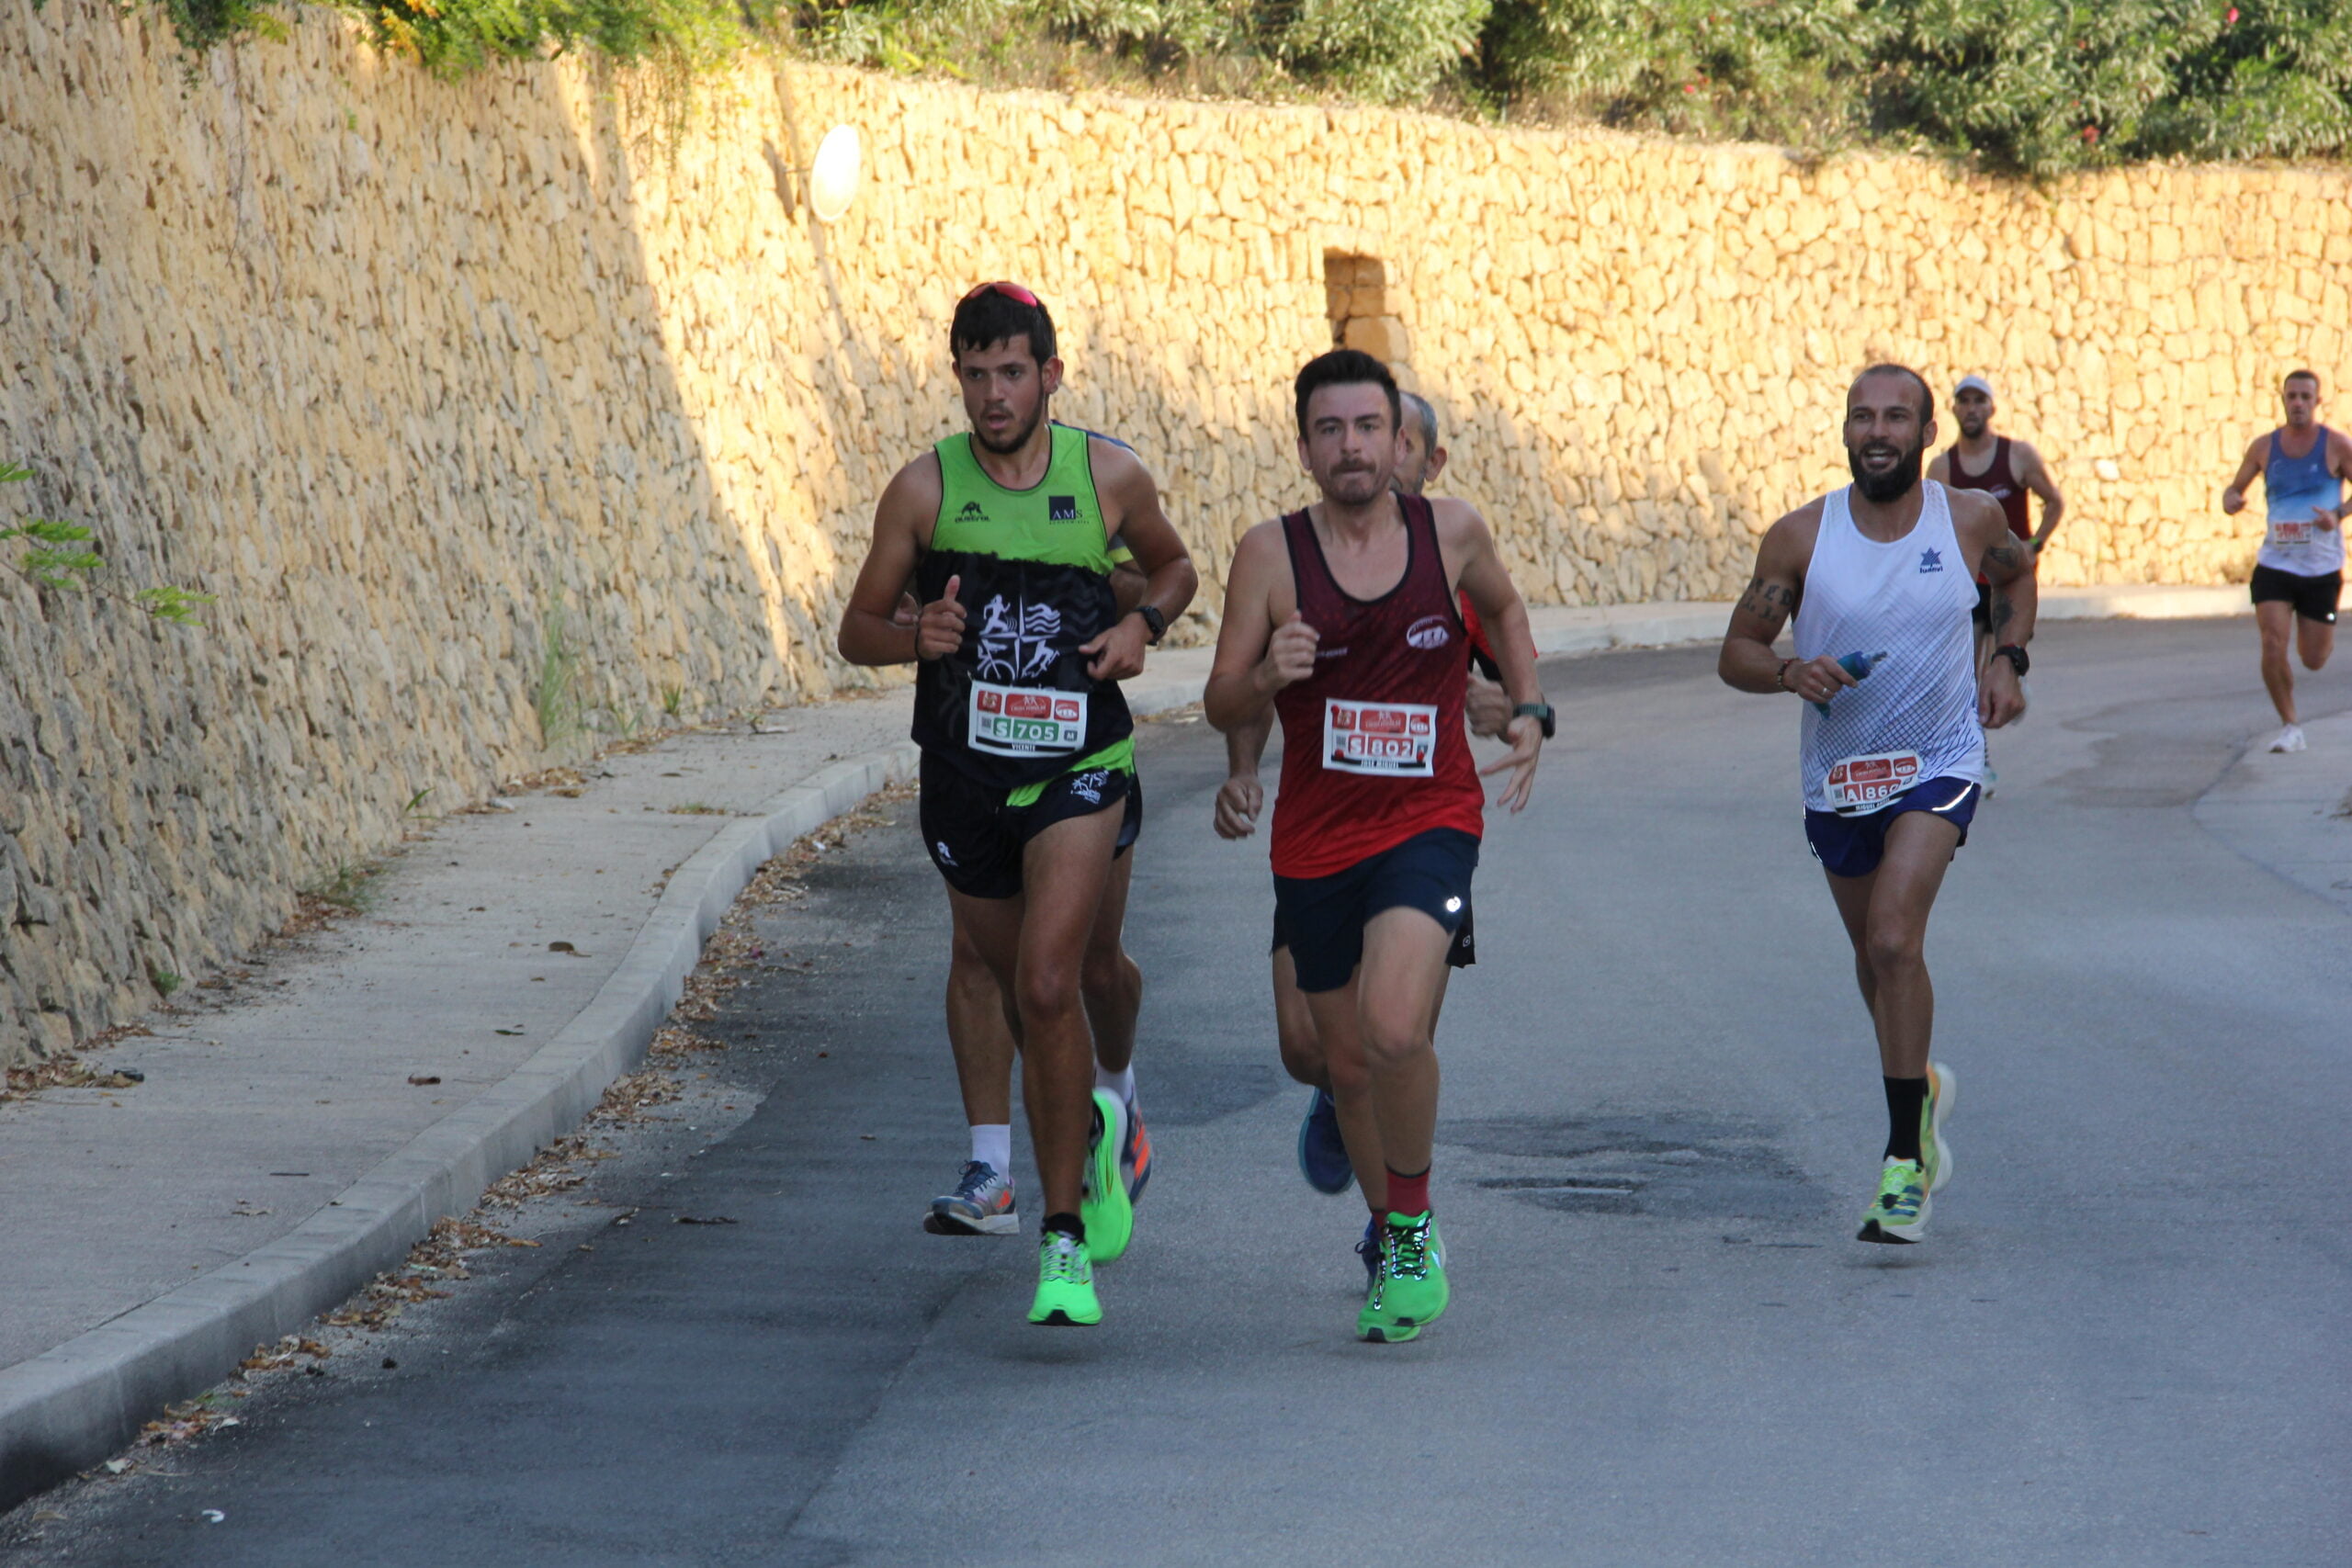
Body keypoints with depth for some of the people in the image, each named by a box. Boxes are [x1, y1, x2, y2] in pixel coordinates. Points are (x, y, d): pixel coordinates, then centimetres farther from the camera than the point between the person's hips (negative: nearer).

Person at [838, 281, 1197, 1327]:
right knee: (1031, 999, 15)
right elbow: (857, 631, 4)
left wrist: (1142, 624, -4)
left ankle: (1064, 1241, -14)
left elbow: (1173, 566, 18)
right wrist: (916, 637, -18)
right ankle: (1092, 1129, 49)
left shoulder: (1109, 477, -2)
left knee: (1046, 987, -20)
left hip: (1078, 772, -2)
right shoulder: (924, 488, -3)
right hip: (964, 775, 2)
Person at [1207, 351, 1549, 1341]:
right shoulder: (1271, 554, -6)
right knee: (1347, 1064, 13)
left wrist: (1529, 711, 7)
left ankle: (1415, 1224, -1)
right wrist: (1268, 676, -26)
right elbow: (1221, 708, -5)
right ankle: (1392, 1247, 37)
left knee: (1395, 1031, -25)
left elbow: (1502, 608, 21)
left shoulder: (1450, 531, -2)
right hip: (1315, 842, 2)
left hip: (1430, 822, -2)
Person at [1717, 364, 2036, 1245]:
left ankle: (1906, 1158, -16)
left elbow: (2016, 576, 16)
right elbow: (1737, 652, -3)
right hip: (1837, 775, 3)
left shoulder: (1971, 519, -7)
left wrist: (2007, 659, 0)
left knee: (1895, 941, -22)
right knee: (1874, 958, 17)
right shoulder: (1801, 537, -9)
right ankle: (1921, 1085, 48)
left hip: (1939, 765, -3)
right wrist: (1792, 673, -24)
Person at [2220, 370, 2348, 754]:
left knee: (2314, 661, 7)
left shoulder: (2335, 445, -4)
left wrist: (2338, 515, -18)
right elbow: (2236, 487, 14)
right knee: (2273, 646, -16)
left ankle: (2306, 625, 45)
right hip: (2275, 564, 1)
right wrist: (2230, 499, -10)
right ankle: (2290, 727, 0)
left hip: (2322, 568, -1)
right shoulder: (2264, 446, 4)